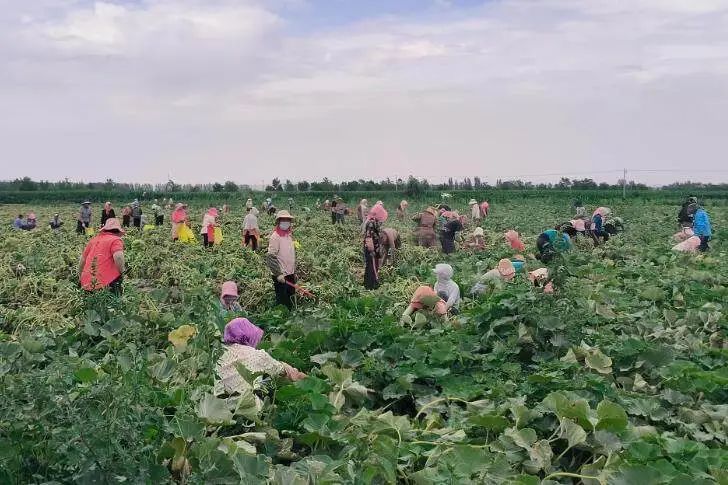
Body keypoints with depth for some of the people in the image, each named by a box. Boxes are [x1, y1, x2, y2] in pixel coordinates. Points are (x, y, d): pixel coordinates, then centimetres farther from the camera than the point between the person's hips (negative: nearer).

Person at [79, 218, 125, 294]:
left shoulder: (93, 239, 18)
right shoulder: (116, 240, -1)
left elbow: (82, 260, 26)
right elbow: (118, 257, -20)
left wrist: (80, 278, 39)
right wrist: (122, 272, -3)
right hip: (106, 284, -6)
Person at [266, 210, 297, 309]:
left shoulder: (289, 235, 11)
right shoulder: (275, 237, -14)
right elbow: (271, 258, -19)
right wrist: (278, 274, -23)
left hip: (290, 274, 8)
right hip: (280, 275, -8)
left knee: (290, 299, 16)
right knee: (282, 301, -2)